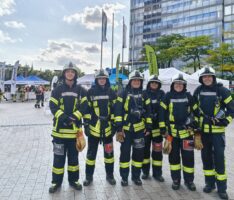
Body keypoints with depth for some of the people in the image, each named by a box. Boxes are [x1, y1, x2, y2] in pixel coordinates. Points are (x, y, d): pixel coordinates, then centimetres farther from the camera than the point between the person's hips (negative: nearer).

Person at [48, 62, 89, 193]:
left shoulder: (80, 90, 4)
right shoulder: (58, 90, 3)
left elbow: (84, 106, -3)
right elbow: (53, 106, -3)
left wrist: (73, 117, -16)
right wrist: (63, 117, -19)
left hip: (75, 128, 1)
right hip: (60, 128, 0)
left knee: (73, 155, 13)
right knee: (59, 156, 6)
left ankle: (73, 180, 28)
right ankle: (57, 181, 21)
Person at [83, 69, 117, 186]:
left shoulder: (111, 93, 4)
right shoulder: (90, 92, -1)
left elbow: (115, 110, 6)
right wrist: (86, 125, -5)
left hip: (107, 127, 2)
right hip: (93, 127, -1)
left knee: (109, 152, 11)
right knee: (91, 153, 8)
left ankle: (110, 175, 27)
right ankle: (89, 176, 23)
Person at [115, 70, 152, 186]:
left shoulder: (144, 95, 9)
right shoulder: (123, 94, -1)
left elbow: (148, 112, 12)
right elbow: (118, 111, -6)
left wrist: (148, 127, 7)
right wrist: (119, 127, -11)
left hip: (139, 128, 3)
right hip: (126, 128, -3)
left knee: (139, 153, 9)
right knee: (125, 152, 3)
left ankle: (136, 176, 25)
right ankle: (124, 177, 17)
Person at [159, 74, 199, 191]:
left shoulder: (188, 96, 3)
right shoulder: (168, 96, -1)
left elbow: (196, 111, 11)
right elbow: (162, 112, -1)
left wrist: (196, 125, 8)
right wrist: (162, 128, -4)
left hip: (186, 131, 1)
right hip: (172, 131, 0)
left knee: (188, 156, 5)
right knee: (174, 156, 9)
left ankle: (189, 180, 22)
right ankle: (176, 180, 24)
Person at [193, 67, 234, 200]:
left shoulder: (222, 90, -6)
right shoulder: (198, 91, 4)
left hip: (218, 129, -3)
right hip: (203, 129, 4)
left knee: (219, 157, -2)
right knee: (206, 156, 11)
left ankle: (221, 187, 11)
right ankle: (209, 183, 25)